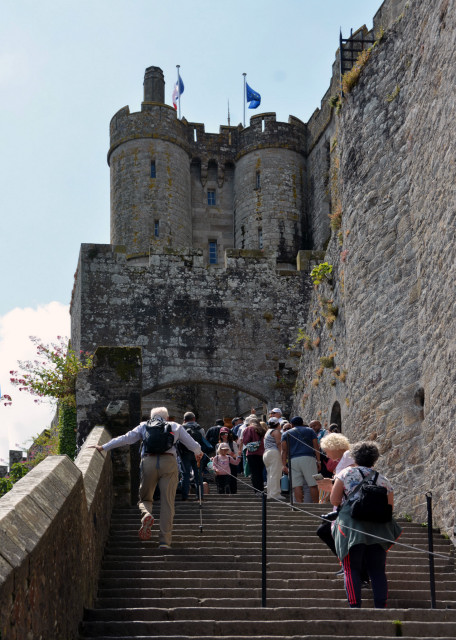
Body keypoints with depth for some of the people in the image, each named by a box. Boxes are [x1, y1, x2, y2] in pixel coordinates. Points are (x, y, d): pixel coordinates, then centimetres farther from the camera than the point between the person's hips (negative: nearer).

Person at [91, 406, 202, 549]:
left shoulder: (144, 426, 22)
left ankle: (147, 515, -19)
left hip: (148, 461, 0)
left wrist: (103, 447, 21)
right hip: (169, 461, 0)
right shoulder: (175, 427, 23)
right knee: (167, 502, 1)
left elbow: (125, 438, 17)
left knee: (145, 498, 15)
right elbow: (192, 443, 25)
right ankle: (165, 540, -5)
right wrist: (198, 453, 46)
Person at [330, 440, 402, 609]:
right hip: (378, 530, 3)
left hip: (352, 527, -3)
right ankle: (380, 607, 2)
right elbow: (390, 507, 11)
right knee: (378, 571, 8)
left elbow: (334, 500, -1)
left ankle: (355, 606, -9)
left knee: (352, 569, -1)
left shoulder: (346, 473, 4)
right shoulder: (383, 480, 12)